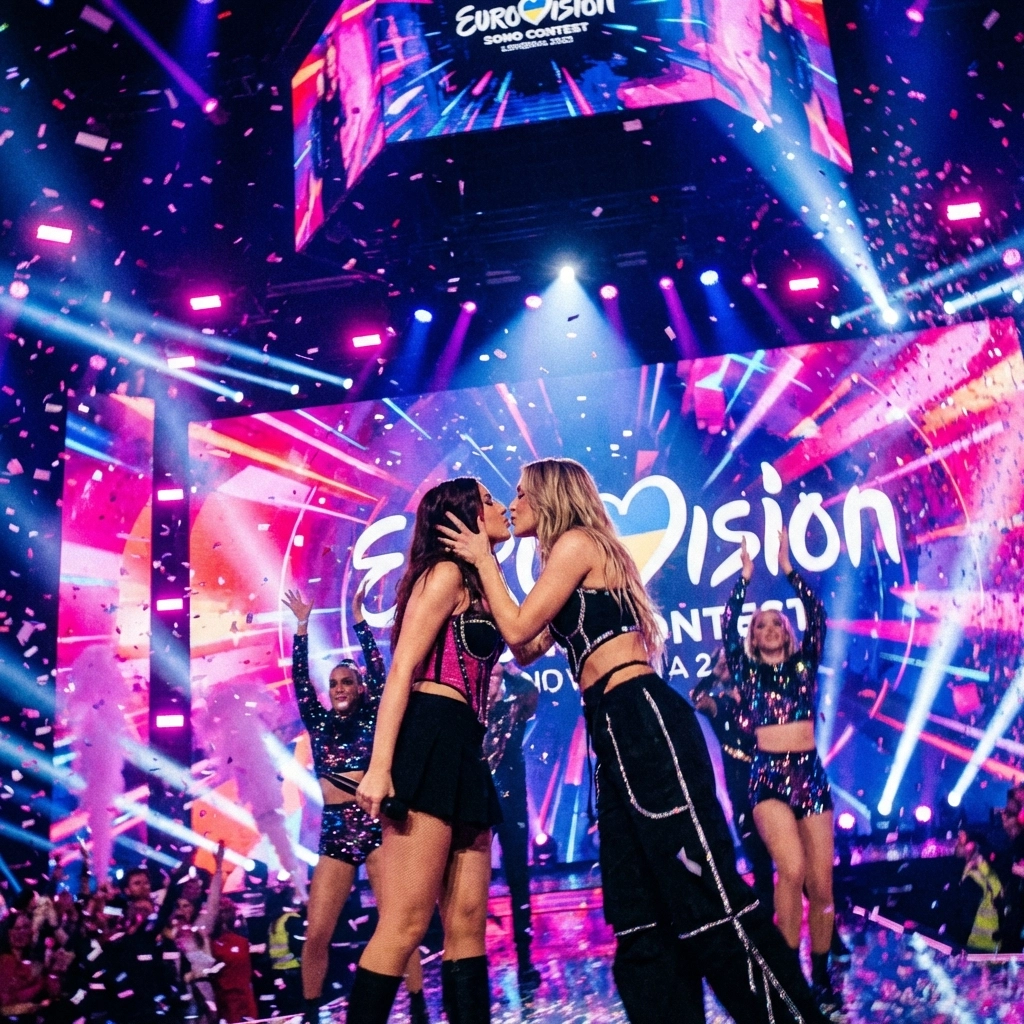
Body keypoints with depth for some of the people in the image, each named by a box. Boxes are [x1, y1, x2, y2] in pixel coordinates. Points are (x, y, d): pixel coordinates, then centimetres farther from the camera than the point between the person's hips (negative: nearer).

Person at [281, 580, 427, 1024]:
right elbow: (300, 680, 6)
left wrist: (358, 618, -4)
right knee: (316, 934, -3)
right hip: (334, 832, 3)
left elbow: (378, 671, -3)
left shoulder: (371, 720, 5)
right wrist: (302, 626, 2)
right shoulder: (319, 723, 12)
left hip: (376, 824, -2)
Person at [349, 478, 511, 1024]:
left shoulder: (475, 585, 25)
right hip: (429, 741, -10)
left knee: (468, 925, 6)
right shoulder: (446, 573, -2)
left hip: (462, 751, 10)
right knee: (405, 924, -11)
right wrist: (379, 766, -20)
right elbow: (401, 669, -13)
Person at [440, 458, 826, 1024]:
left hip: (643, 721, -10)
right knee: (642, 914, 8)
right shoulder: (575, 558, 25)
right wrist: (483, 570, 26)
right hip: (617, 730, 10)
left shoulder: (577, 541, -2)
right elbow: (527, 648, 25)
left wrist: (484, 559, 8)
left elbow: (518, 629, -6)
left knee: (707, 892, -11)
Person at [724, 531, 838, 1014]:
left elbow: (817, 616, 0)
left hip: (811, 775, 2)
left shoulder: (804, 664, 10)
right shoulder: (747, 672, 7)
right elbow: (727, 628, -4)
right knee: (791, 869, -24)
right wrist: (744, 578, -6)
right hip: (768, 777, -2)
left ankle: (821, 977, 17)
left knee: (820, 883, 1)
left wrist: (789, 570, -4)